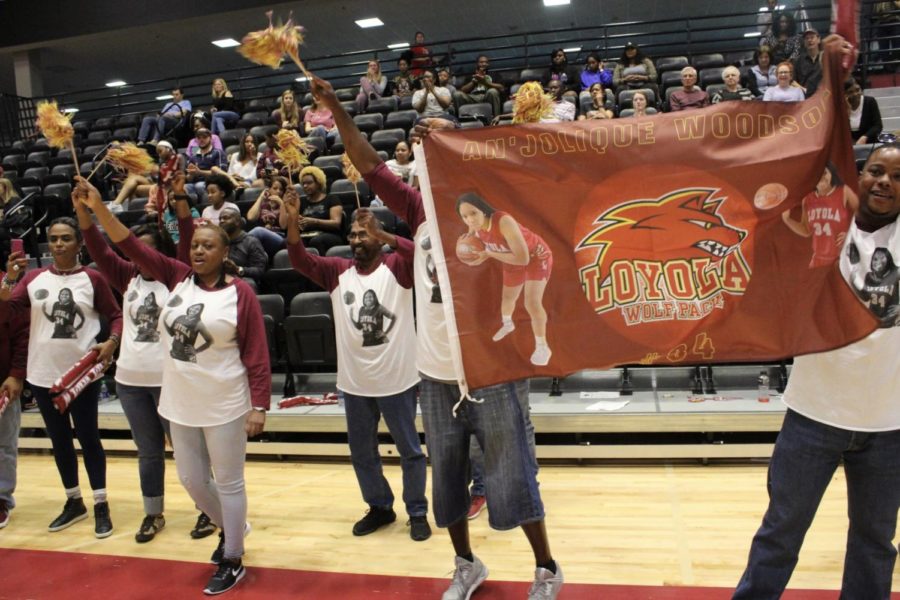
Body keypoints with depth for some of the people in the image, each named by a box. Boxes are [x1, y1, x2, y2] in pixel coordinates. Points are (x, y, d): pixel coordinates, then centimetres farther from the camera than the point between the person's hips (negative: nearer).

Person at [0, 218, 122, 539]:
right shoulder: (33, 278, 4)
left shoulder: (93, 279, -3)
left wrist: (112, 342, -18)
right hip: (43, 374, 4)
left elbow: (116, 315, -1)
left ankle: (101, 505, 15)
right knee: (59, 439, 15)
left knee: (88, 438, 3)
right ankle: (73, 502, 30)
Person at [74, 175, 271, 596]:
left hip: (224, 407, -6)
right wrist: (97, 207, -17)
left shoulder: (241, 293, -13)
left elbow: (257, 355, -13)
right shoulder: (177, 277, 0)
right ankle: (231, 527, 45)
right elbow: (132, 246, -5)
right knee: (191, 479, 19)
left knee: (229, 482, 7)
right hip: (179, 405, 6)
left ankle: (233, 561, 25)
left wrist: (259, 406, -16)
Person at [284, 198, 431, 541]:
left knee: (409, 449, 10)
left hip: (396, 379, -4)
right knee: (361, 451, 17)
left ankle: (417, 512, 27)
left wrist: (382, 234, -39)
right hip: (354, 381, 4)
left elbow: (419, 254, -26)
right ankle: (379, 507, 37)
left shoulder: (397, 267, -6)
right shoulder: (338, 271, 4)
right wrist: (293, 221, -22)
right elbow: (301, 261, -7)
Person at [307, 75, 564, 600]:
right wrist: (336, 108, -1)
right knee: (447, 477, 16)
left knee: (513, 478, 6)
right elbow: (371, 166, 3)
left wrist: (456, 140, -26)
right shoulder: (423, 214, 5)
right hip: (434, 375, 4)